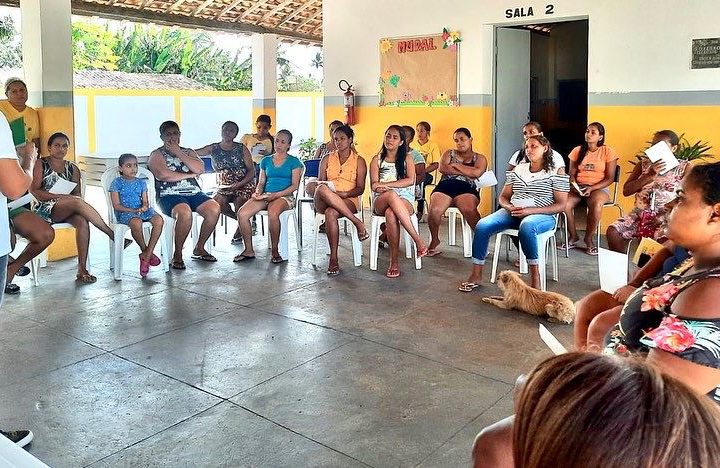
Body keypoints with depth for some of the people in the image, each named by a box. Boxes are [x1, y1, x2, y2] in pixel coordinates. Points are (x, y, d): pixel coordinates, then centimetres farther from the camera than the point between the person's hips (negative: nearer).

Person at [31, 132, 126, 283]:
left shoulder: (72, 168, 19)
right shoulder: (41, 165, 7)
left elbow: (78, 194, 12)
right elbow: (34, 191, -4)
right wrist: (59, 196, -16)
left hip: (67, 211, 4)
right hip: (45, 210, -4)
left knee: (82, 222, -32)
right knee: (77, 202, -34)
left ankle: (82, 269, -35)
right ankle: (113, 235, -34)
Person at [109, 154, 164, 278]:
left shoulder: (141, 183, 15)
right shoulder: (117, 183, 2)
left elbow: (145, 201, 13)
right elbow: (116, 205, -4)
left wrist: (144, 206, -13)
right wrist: (133, 210, -16)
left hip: (142, 210, 5)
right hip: (124, 212, -4)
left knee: (159, 220, -27)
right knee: (136, 222, -40)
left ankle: (146, 256, -25)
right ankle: (145, 251, -14)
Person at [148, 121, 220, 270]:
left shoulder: (189, 152, 22)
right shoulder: (157, 155, 9)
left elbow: (199, 169, 1)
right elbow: (163, 175, -12)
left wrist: (178, 153, -2)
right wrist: (190, 175, -3)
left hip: (194, 192, 5)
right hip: (169, 195, -5)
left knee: (214, 209, -24)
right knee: (185, 213, -37)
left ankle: (199, 249, -6)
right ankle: (177, 255, -19)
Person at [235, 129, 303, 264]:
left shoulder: (294, 162, 7)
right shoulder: (266, 161, 21)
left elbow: (294, 185, -2)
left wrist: (276, 195, -14)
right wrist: (257, 192, -3)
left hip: (285, 196, -4)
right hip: (265, 196, 5)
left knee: (273, 212, -40)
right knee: (242, 213, -23)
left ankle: (274, 251, -24)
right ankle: (249, 250, -10)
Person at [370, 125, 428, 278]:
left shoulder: (407, 159, 15)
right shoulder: (377, 160, 17)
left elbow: (410, 180, -3)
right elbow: (374, 186, 5)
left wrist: (385, 184, -12)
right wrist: (389, 189, -18)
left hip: (404, 200, 0)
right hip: (380, 202, 1)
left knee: (391, 214, -39)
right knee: (391, 195, -39)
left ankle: (394, 262, -36)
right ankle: (418, 240, -40)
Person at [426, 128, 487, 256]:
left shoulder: (479, 158, 20)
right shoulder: (449, 153, 26)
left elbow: (476, 172, -3)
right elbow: (442, 168, 5)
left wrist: (455, 165, 5)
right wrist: (467, 172, 3)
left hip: (466, 189, -2)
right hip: (445, 186, 2)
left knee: (469, 210, -37)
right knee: (434, 210, -29)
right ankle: (434, 240, -5)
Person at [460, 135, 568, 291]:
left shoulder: (555, 173, 3)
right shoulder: (518, 170, 17)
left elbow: (561, 205, -3)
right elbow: (503, 197, 19)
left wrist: (530, 210, -15)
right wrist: (509, 207, -7)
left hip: (542, 215, -4)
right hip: (512, 212, 4)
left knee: (526, 226, -41)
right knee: (482, 225, -22)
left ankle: (535, 276, -30)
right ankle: (476, 275, -15)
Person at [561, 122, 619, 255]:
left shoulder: (608, 152, 0)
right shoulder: (578, 150, 11)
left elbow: (610, 178, -3)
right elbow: (572, 173, 12)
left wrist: (591, 189, -17)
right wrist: (574, 184, -12)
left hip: (599, 188, -3)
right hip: (578, 187, 3)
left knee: (596, 204, -38)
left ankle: (589, 239, -14)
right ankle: (573, 237, -6)